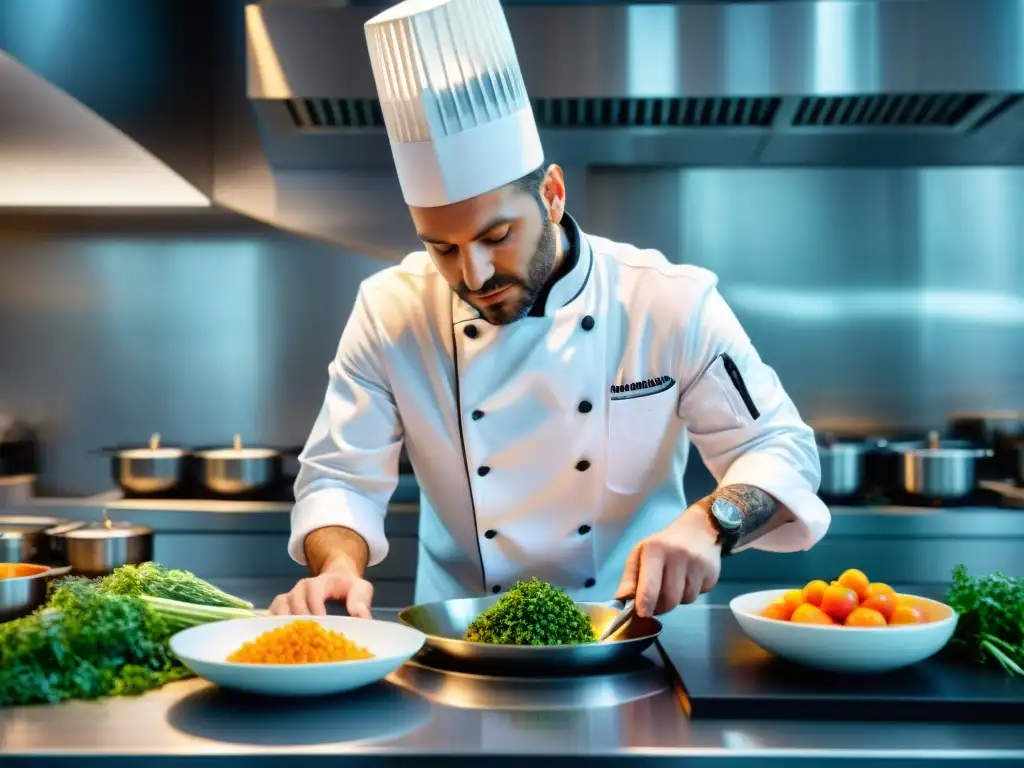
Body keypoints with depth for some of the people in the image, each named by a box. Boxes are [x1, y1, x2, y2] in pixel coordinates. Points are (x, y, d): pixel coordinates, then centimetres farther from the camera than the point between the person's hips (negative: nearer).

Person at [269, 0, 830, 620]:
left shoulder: (671, 303, -12)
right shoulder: (390, 312, -8)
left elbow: (783, 451, -6)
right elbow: (340, 480, -3)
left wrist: (709, 523, -27)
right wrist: (339, 566, -25)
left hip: (637, 635, -1)